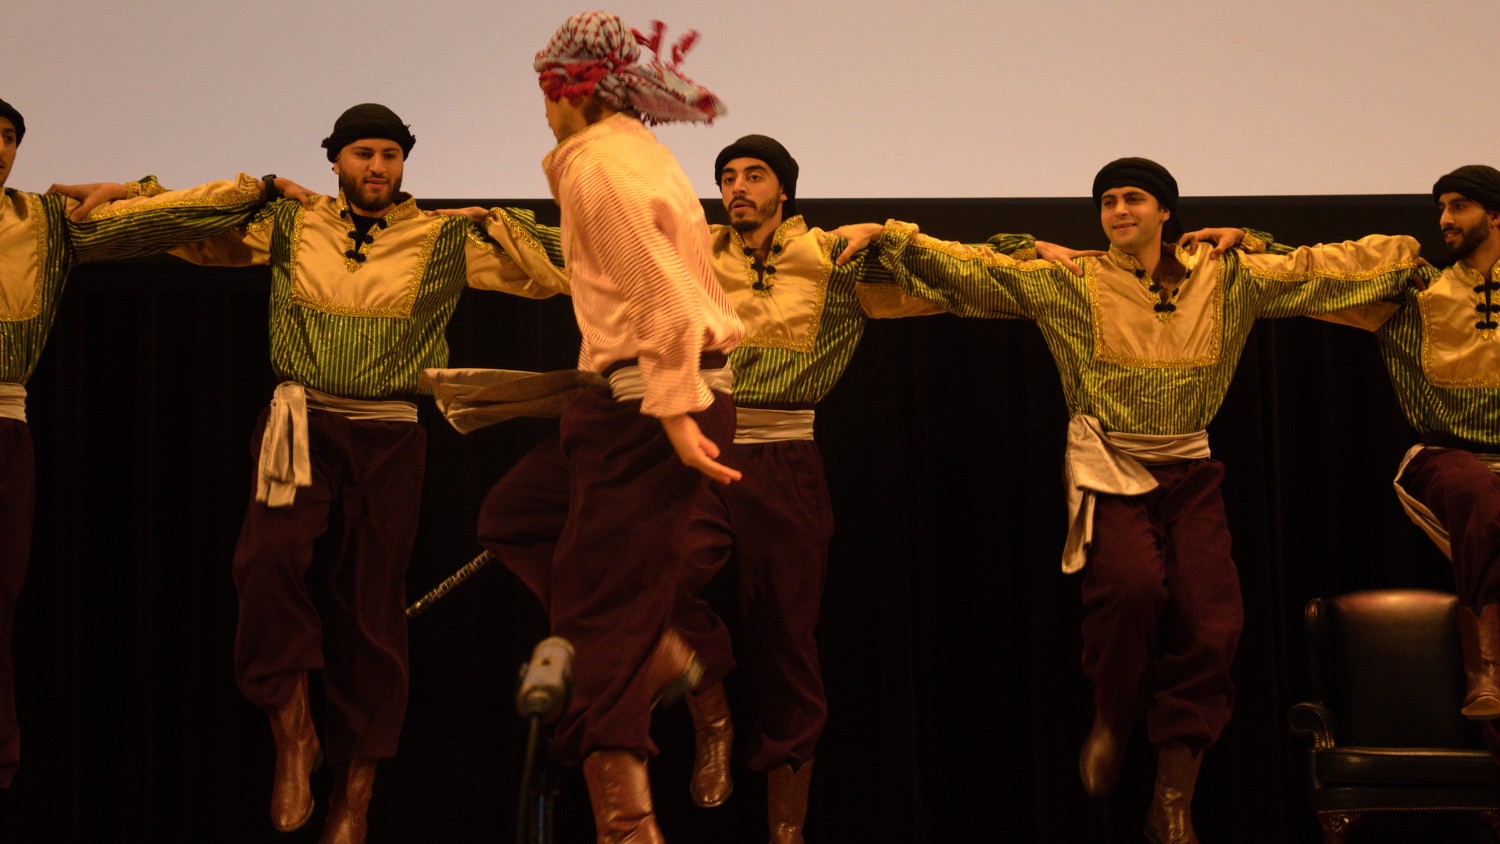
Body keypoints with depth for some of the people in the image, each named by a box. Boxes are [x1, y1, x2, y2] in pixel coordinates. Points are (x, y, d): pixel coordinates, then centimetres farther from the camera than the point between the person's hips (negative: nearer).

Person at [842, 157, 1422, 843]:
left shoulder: (1226, 279, 10)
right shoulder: (1070, 283, 5)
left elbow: (1320, 268, 14)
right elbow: (968, 267, 2)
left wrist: (1416, 250, 14)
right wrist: (886, 236, -7)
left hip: (1188, 471, 2)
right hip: (1108, 469, -2)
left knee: (1209, 620, -13)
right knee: (1133, 582, -30)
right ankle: (1110, 722, -1)